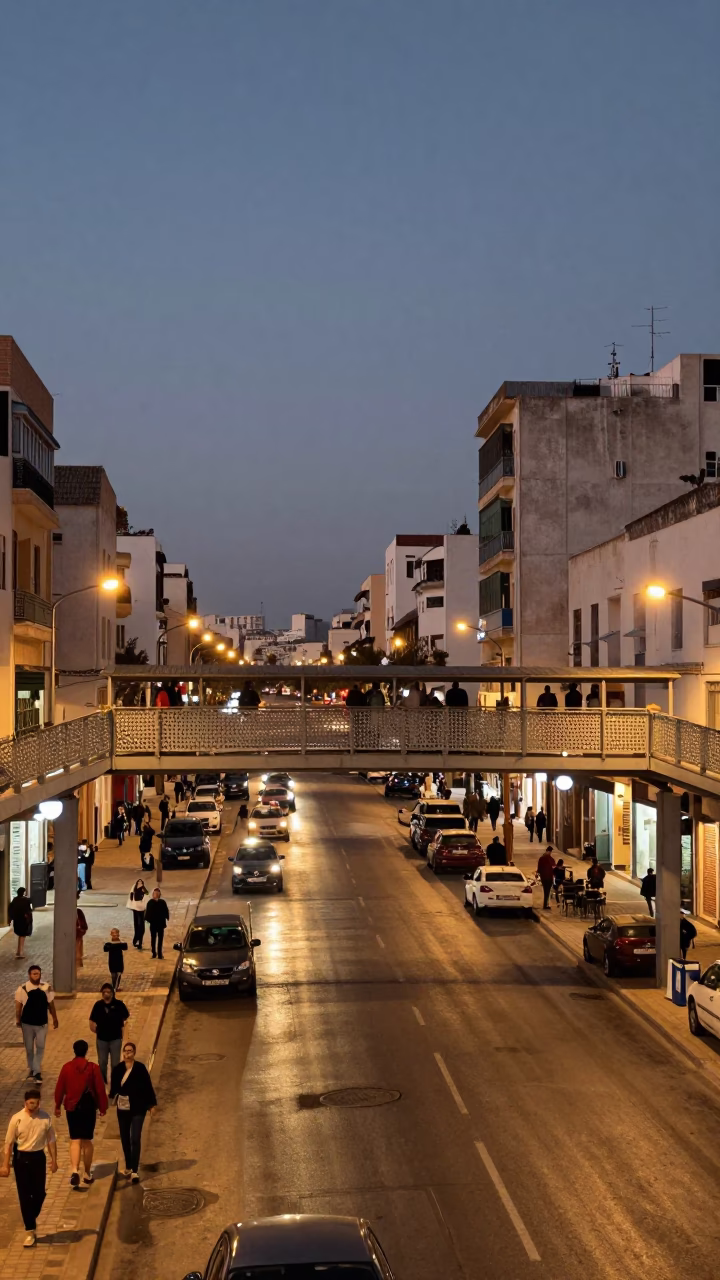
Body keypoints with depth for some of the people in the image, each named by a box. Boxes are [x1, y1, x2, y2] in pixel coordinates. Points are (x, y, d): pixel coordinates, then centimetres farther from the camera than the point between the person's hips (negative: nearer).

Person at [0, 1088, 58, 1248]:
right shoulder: (17, 1119, -11)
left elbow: (51, 1140, 4)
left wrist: (54, 1160, 5)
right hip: (21, 1158, -1)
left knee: (39, 1193, 5)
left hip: (38, 1157, 2)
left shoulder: (45, 1117, -6)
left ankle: (31, 1220, 34)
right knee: (24, 1196, 1)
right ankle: (30, 1231, 10)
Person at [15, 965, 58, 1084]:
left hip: (42, 1023, 1)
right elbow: (18, 1005, -6)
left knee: (40, 1047, -4)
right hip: (27, 1023, -1)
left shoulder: (47, 988, -4)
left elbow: (51, 1004, 5)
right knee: (29, 1048, 11)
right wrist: (18, 1020, -9)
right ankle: (31, 1069, 28)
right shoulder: (23, 989, -11)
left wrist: (55, 1019, 10)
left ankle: (36, 1071, 1)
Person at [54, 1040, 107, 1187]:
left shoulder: (66, 1067, -5)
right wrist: (102, 1107, 5)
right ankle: (87, 1174, 20)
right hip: (89, 1107, 0)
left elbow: (59, 1088, 0)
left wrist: (57, 1106, 13)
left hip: (72, 1107, 0)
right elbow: (100, 1089, -6)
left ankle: (75, 1170, -19)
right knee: (87, 1140, 13)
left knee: (75, 1140, 3)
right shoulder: (93, 1068, -8)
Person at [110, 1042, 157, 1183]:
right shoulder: (117, 1069, -2)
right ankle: (128, 1168, 29)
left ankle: (134, 1171, -6)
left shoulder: (140, 1068, -11)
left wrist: (152, 1104, -4)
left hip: (137, 1109, -4)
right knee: (125, 1139, 13)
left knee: (135, 1139, -9)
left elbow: (148, 1086, -6)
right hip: (123, 1109, 4)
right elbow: (114, 1087, 10)